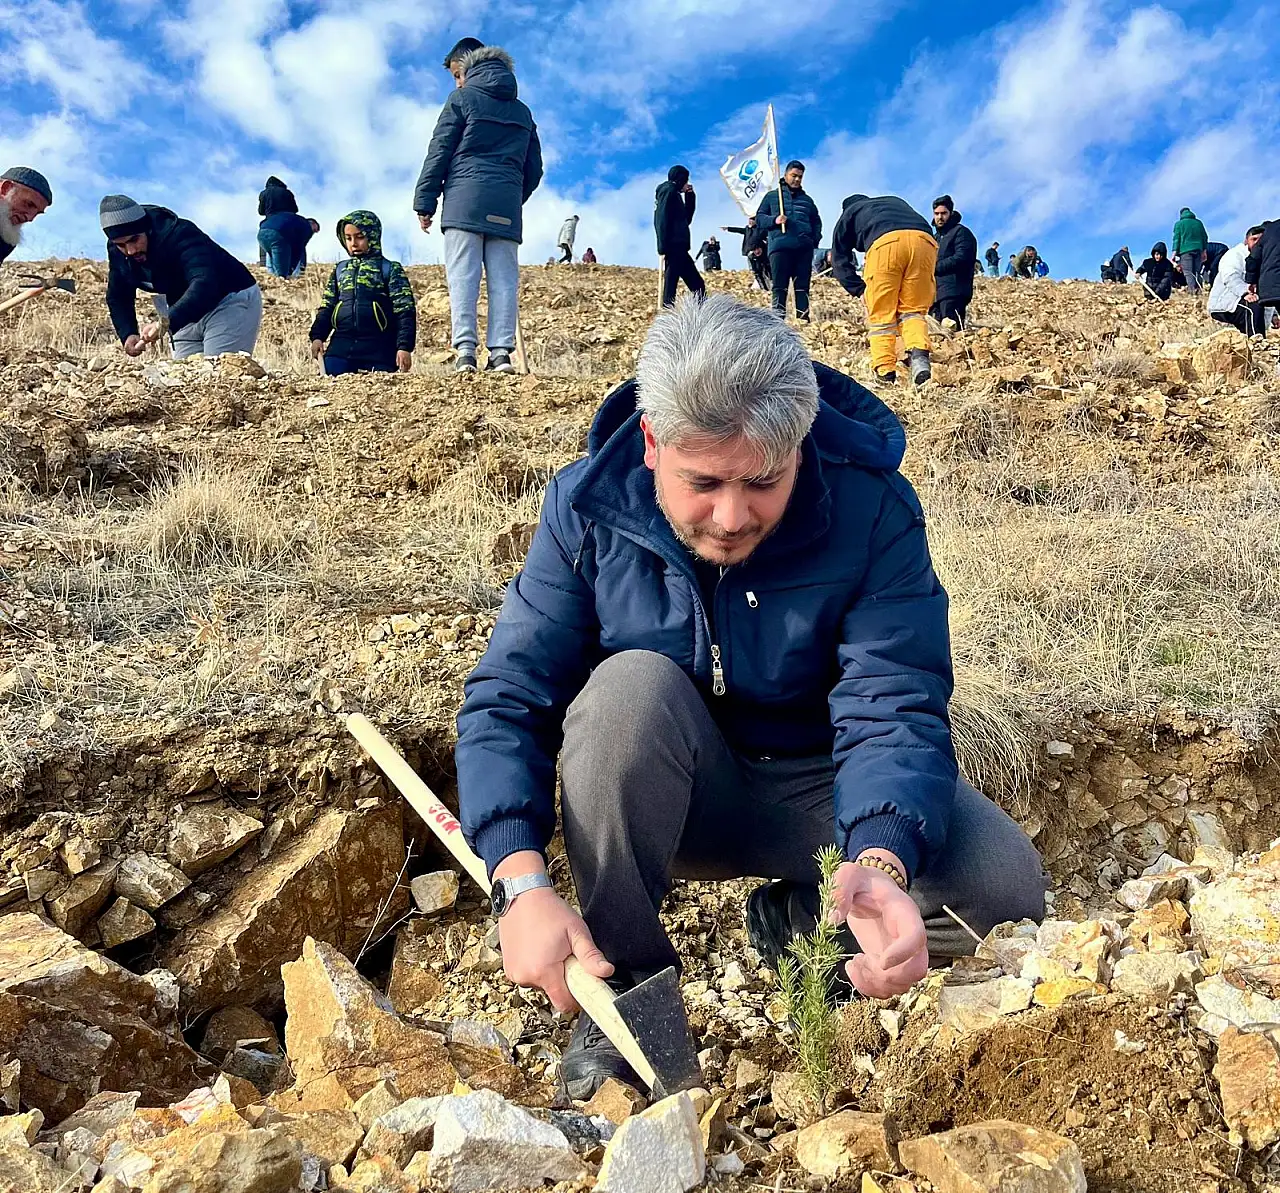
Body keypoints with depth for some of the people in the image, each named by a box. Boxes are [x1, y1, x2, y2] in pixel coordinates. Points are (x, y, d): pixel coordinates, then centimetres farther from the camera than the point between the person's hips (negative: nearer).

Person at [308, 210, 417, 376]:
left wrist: (404, 347, -11)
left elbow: (405, 312, -1)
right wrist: (317, 336, 5)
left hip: (379, 349, -3)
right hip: (341, 346, 3)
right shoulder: (340, 269, 18)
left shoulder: (391, 269, 4)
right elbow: (326, 307, 21)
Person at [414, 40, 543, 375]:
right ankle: (501, 351, -9)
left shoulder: (462, 99, 6)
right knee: (504, 279, 0)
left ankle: (465, 350, -18)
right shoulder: (522, 111, 22)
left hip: (464, 200, -4)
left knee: (462, 275, -8)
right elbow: (534, 168, 21)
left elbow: (438, 154, 1)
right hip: (506, 207, 4)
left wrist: (425, 203, 2)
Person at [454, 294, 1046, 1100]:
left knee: (1005, 888, -23)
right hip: (663, 799, 0)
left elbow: (893, 711, -27)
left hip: (820, 792, 0)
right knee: (632, 683, -33)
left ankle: (800, 921, 5)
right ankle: (627, 981, -15)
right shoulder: (590, 506, -18)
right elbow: (508, 701, -19)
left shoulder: (874, 510, -21)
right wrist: (523, 884, -35)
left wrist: (882, 865, -48)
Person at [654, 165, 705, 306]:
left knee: (697, 285, 8)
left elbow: (686, 218, 29)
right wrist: (663, 248, -23)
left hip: (677, 247, 10)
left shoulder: (674, 193, 24)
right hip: (673, 247, -10)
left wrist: (690, 196, 19)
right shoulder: (669, 191, -5)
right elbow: (662, 221, -16)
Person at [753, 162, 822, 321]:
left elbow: (816, 222, 27)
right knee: (779, 287, -9)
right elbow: (759, 217, 10)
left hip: (804, 248, 3)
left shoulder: (807, 200, 24)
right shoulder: (772, 196, 15)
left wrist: (816, 239, 8)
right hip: (780, 247, -3)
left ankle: (803, 318, -2)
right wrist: (774, 220, -10)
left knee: (803, 286, -1)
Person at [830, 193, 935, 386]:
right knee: (913, 310, 11)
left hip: (885, 242, -3)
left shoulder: (849, 213, 34)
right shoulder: (896, 202, 44)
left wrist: (859, 289, 19)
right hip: (925, 241, 3)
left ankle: (885, 374, -4)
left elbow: (839, 259, 23)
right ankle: (919, 358, -13)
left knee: (881, 314, 5)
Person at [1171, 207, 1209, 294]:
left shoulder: (1179, 224, 5)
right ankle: (1198, 289, 1)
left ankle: (1192, 289, -26)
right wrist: (1204, 251, 21)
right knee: (1196, 272, 9)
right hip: (1198, 250, 4)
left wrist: (1174, 253, -2)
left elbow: (1176, 239, -1)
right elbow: (1205, 237, 18)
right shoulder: (1198, 223, 17)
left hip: (1185, 250, -4)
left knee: (1188, 272, -10)